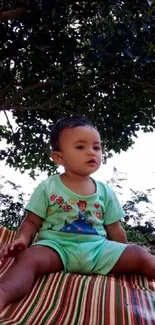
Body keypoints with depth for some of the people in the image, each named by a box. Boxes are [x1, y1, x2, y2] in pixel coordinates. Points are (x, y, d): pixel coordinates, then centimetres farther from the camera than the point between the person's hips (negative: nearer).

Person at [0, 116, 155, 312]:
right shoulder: (47, 188, 3)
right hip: (57, 246, -3)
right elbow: (32, 222, 4)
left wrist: (127, 259, 19)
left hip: (99, 248, 4)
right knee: (28, 257, -33)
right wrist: (22, 239, -17)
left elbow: (114, 229, 17)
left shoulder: (105, 191, 11)